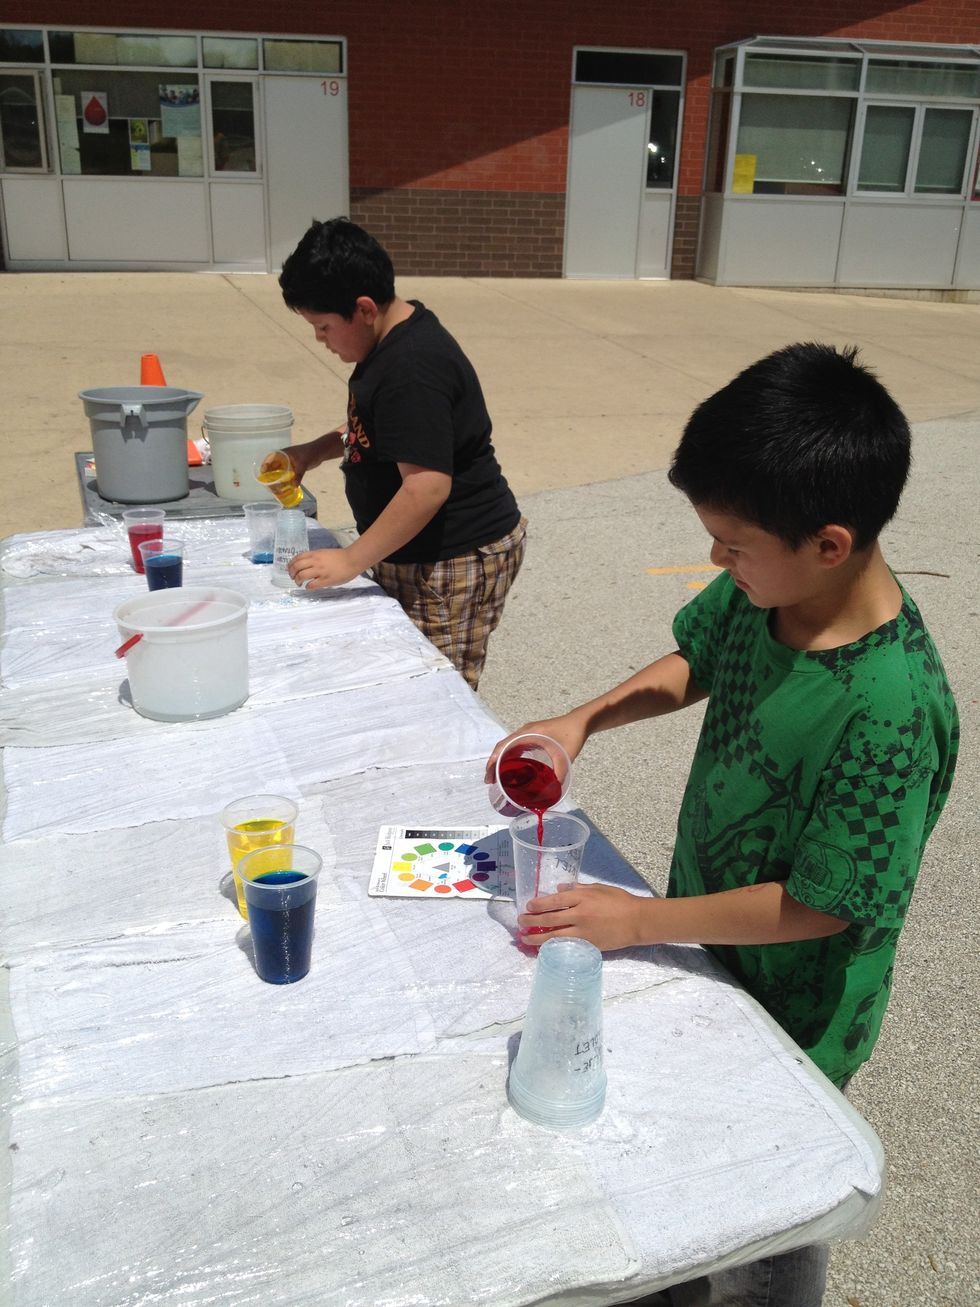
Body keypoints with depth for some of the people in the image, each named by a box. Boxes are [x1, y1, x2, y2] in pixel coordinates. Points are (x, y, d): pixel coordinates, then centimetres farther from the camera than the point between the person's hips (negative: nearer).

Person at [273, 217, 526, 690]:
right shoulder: (392, 342, 10)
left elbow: (428, 485, -29)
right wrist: (314, 451, 13)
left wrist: (351, 561, -24)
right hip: (414, 556, 10)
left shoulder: (413, 367, -24)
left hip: (455, 562, -10)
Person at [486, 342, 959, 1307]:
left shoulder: (889, 711, -36)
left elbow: (822, 904, -28)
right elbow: (692, 664, 7)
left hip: (790, 1024, -7)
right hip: (711, 956, 7)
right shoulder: (757, 589, -14)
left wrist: (643, 920, -21)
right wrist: (581, 721, -8)